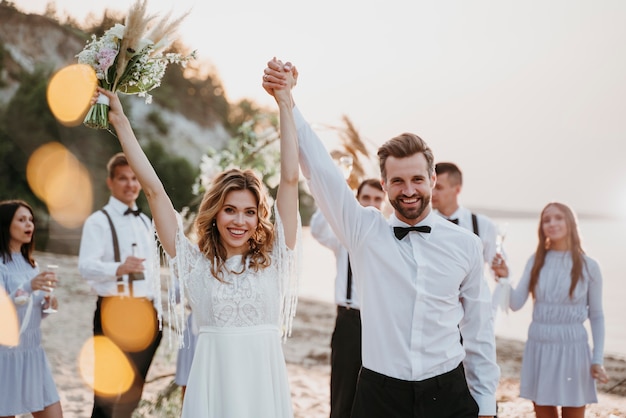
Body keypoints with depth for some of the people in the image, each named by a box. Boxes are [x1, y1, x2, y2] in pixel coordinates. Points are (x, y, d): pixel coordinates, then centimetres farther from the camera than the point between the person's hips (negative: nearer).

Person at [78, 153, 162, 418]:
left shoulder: (145, 222, 17)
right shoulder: (99, 221, -5)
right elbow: (86, 266, -19)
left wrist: (157, 308, 14)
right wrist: (119, 268, -37)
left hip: (145, 313, 7)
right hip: (114, 312, -7)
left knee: (133, 390, 12)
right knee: (107, 389, -6)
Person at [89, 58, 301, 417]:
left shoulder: (273, 258, 2)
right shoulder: (196, 263, 2)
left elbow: (291, 179, -3)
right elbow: (153, 189, 1)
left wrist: (285, 106, -4)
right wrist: (121, 122, 1)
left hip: (264, 378, 0)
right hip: (212, 379, 0)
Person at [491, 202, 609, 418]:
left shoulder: (588, 266, -3)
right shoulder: (536, 261, 3)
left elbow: (596, 316, 3)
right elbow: (516, 304, -2)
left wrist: (597, 360, -3)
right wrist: (504, 278, -20)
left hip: (572, 349, -2)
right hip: (539, 349, 2)